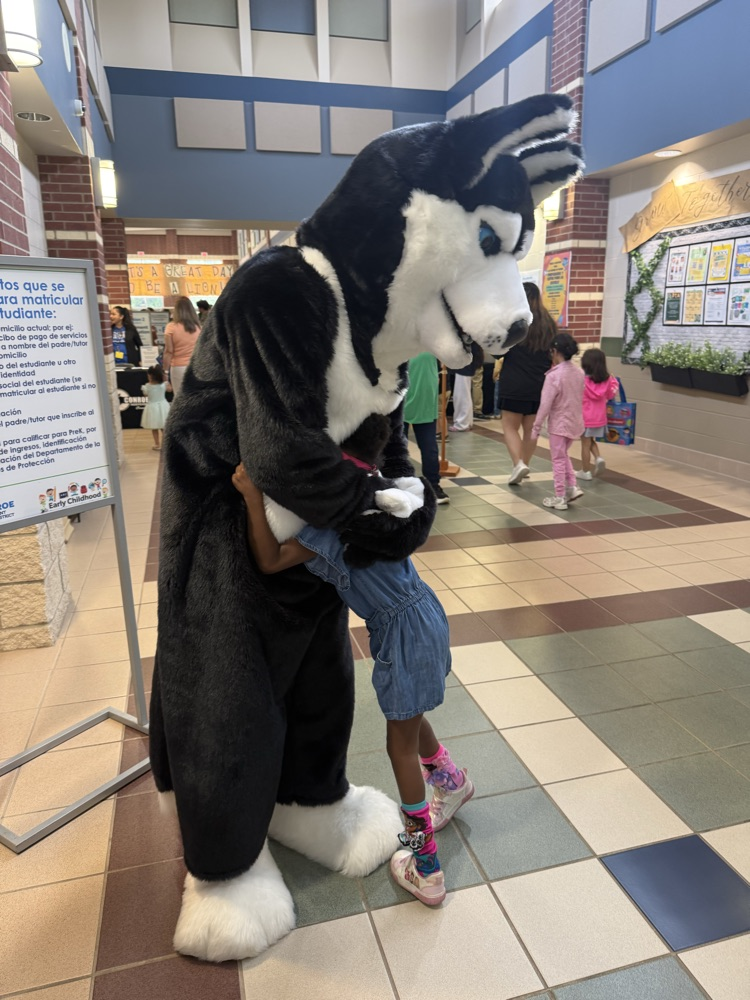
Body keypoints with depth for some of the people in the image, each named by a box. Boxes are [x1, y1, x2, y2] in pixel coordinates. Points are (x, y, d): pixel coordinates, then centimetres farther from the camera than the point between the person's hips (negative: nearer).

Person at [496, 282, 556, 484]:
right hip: (540, 385, 5)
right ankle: (523, 466, 23)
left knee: (510, 427, 5)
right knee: (530, 429, 14)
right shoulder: (549, 324, 7)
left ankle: (518, 464, -12)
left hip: (514, 385, -5)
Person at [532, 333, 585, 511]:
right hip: (575, 422, 7)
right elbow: (580, 399, 11)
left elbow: (545, 404, -18)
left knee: (558, 460, 4)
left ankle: (560, 498, 10)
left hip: (559, 423, -7)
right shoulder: (580, 373, 2)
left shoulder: (554, 376, -18)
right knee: (563, 455, 24)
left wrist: (536, 426, -11)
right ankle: (572, 487, 16)